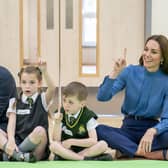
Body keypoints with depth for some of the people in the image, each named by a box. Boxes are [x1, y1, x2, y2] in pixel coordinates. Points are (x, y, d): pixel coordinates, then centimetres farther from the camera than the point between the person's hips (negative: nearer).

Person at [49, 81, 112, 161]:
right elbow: (56, 140, -8)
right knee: (53, 145, -31)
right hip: (66, 149, 0)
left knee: (103, 145, -28)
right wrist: (57, 122, -22)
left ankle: (67, 156, -25)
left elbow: (93, 140, -17)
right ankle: (84, 158, -28)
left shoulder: (88, 116, -8)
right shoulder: (60, 115, -4)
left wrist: (72, 141, -19)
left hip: (84, 148, 0)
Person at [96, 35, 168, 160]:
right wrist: (115, 74, -22)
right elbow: (102, 97, -8)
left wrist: (152, 131, -35)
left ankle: (128, 150, -22)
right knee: (98, 130, -30)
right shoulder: (130, 72, -2)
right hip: (129, 128, 2)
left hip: (152, 128, -2)